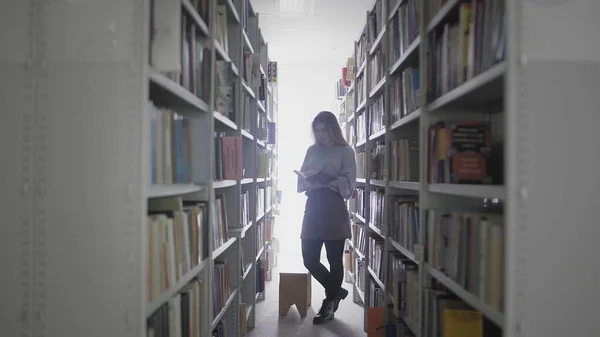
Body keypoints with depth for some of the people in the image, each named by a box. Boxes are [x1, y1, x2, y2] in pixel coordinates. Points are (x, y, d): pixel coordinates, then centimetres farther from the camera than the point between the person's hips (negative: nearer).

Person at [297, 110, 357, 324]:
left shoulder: (345, 151, 2)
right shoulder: (312, 150, 14)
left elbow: (348, 182, -8)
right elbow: (301, 180, 12)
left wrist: (325, 182, -23)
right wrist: (308, 182, -11)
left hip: (334, 210, -4)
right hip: (313, 208, 5)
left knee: (334, 260, 3)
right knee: (309, 260, 5)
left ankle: (329, 303, 21)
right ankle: (336, 292, 28)